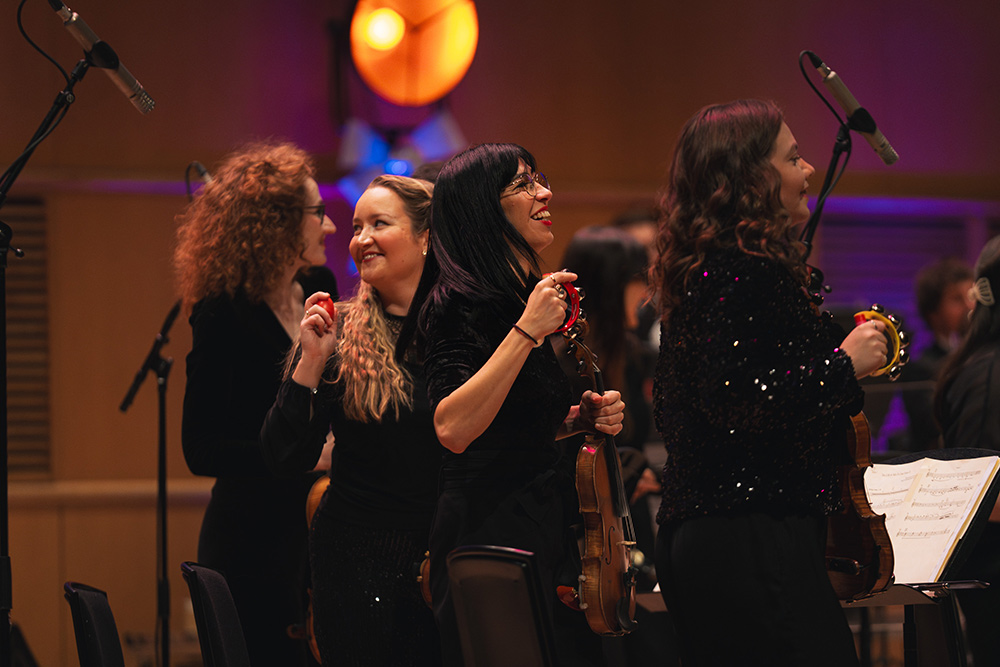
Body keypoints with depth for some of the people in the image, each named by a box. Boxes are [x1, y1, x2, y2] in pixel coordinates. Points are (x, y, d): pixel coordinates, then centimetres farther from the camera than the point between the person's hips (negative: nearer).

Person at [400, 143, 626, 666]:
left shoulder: (528, 295, 14)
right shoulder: (460, 302, -14)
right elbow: (453, 428, -28)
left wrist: (583, 418, 7)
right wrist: (527, 331, -26)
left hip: (545, 527, 9)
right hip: (490, 532, -9)